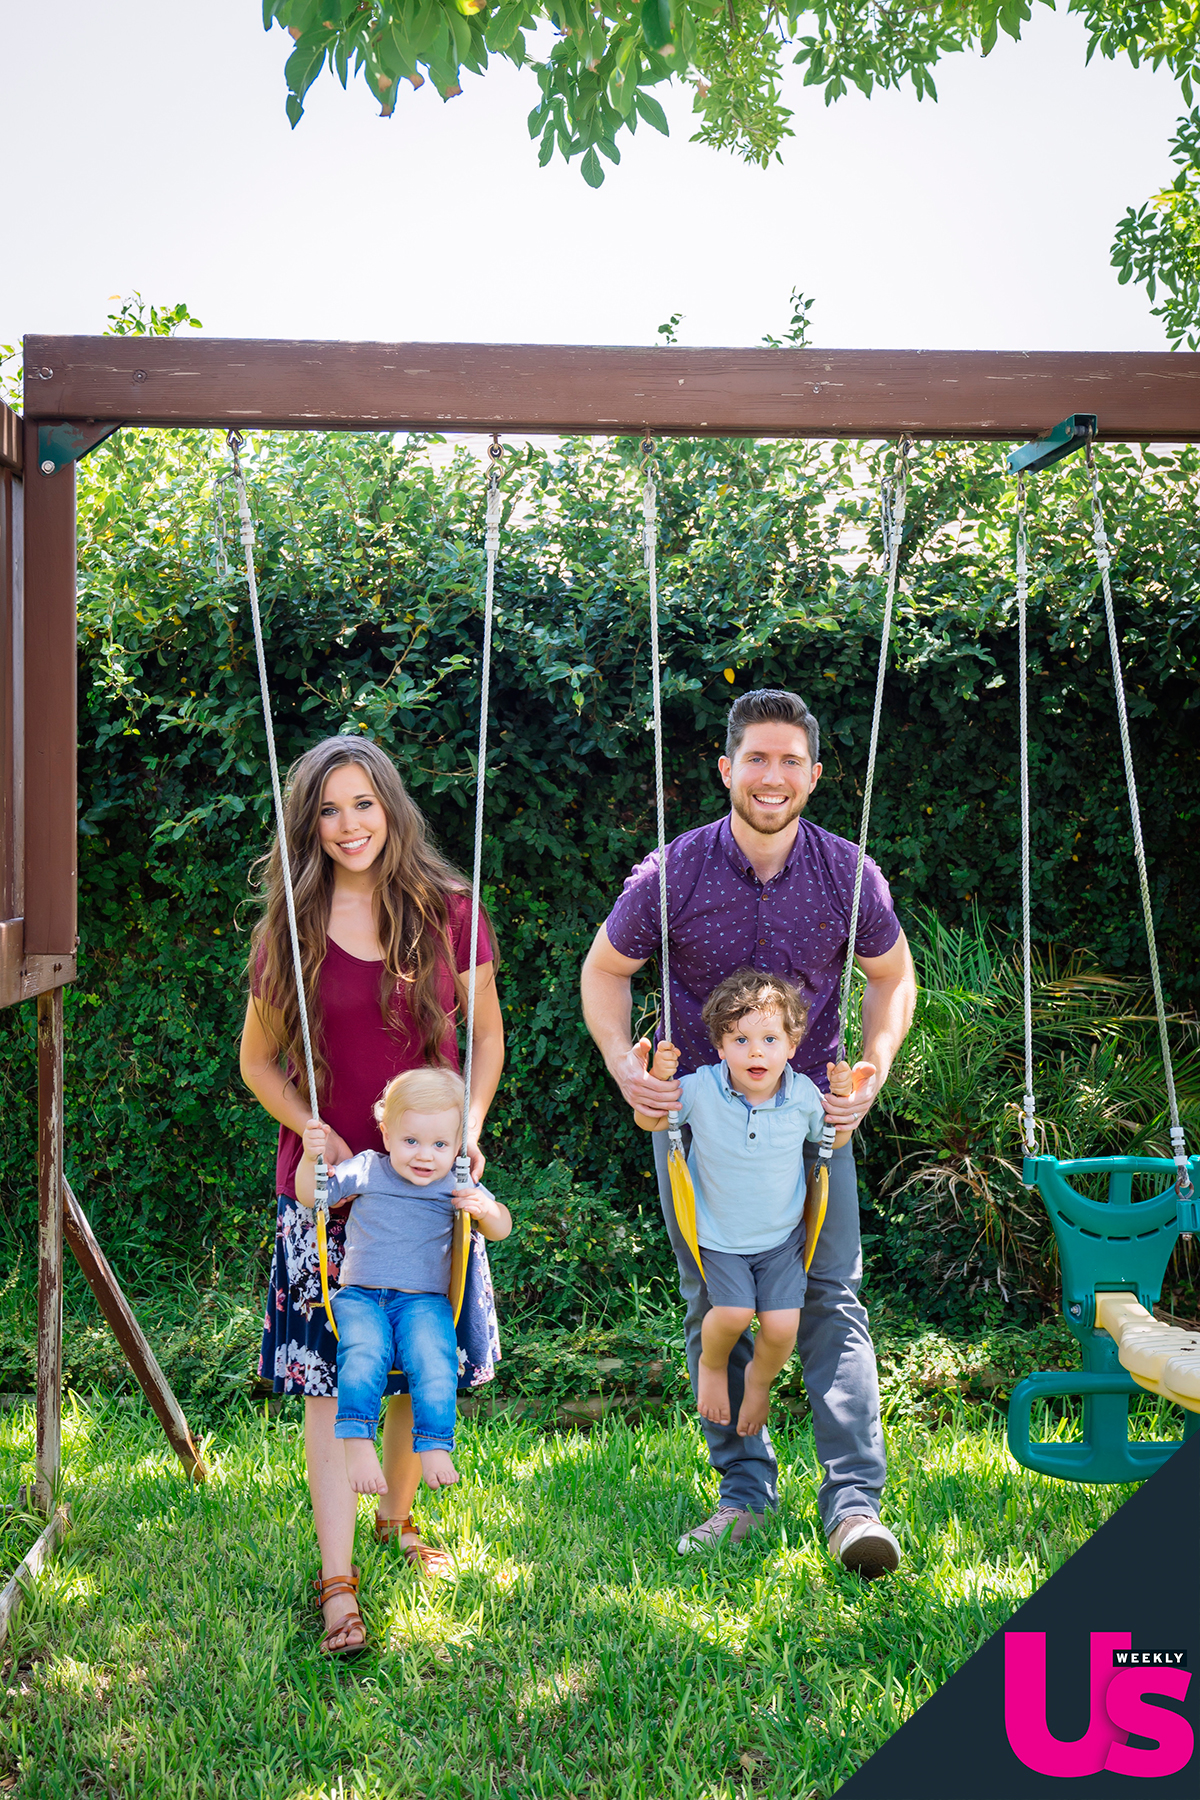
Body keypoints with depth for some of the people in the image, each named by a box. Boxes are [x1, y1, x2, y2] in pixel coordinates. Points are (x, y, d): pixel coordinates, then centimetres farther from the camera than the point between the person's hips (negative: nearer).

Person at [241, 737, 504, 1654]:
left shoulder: (446, 911, 0)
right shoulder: (290, 928, 0)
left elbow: (487, 1034, 10)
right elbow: (258, 1060, 8)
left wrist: (468, 1127, -3)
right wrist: (312, 1132, -7)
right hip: (329, 1177, -1)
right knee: (331, 1375, -2)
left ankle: (399, 1514, 35)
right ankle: (338, 1580, 5)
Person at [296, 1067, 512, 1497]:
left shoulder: (456, 1186, 9)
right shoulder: (366, 1170, 7)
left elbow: (501, 1230, 12)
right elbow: (310, 1197, 9)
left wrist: (488, 1210, -11)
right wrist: (310, 1159, -10)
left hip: (424, 1301, 1)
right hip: (359, 1298, -1)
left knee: (433, 1357, -29)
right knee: (363, 1352, -32)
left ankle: (434, 1446, -20)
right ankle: (357, 1444, -32)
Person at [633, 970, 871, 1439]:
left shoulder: (803, 1096, -10)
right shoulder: (699, 1090, -16)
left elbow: (834, 1140, 8)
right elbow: (649, 1122, -1)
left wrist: (844, 1099, -10)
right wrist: (658, 1079, -19)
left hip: (782, 1236, 2)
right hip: (718, 1236, -2)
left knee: (781, 1326, -10)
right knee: (733, 1313, -21)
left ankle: (758, 1381, 26)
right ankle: (711, 1365, 15)